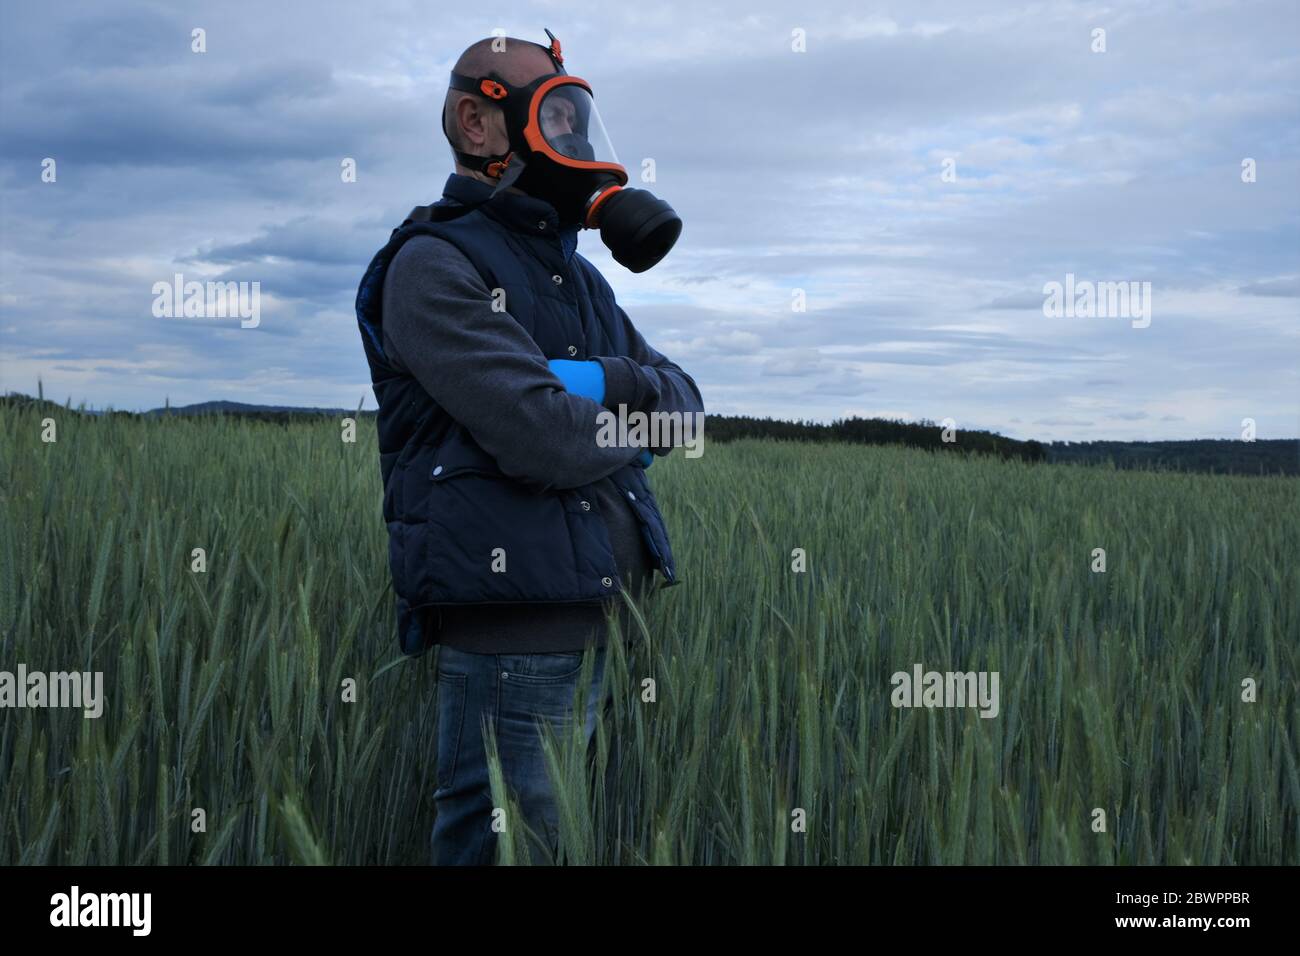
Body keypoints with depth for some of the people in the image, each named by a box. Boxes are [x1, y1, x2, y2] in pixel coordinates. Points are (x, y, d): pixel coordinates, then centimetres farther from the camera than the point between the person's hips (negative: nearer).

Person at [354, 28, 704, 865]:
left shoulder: (577, 275, 19)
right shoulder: (434, 264, -8)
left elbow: (685, 405, 15)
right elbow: (540, 438, -20)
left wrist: (610, 380, -7)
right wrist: (630, 425, 1)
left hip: (594, 615, 8)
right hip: (510, 621, -8)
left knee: (561, 832, 15)